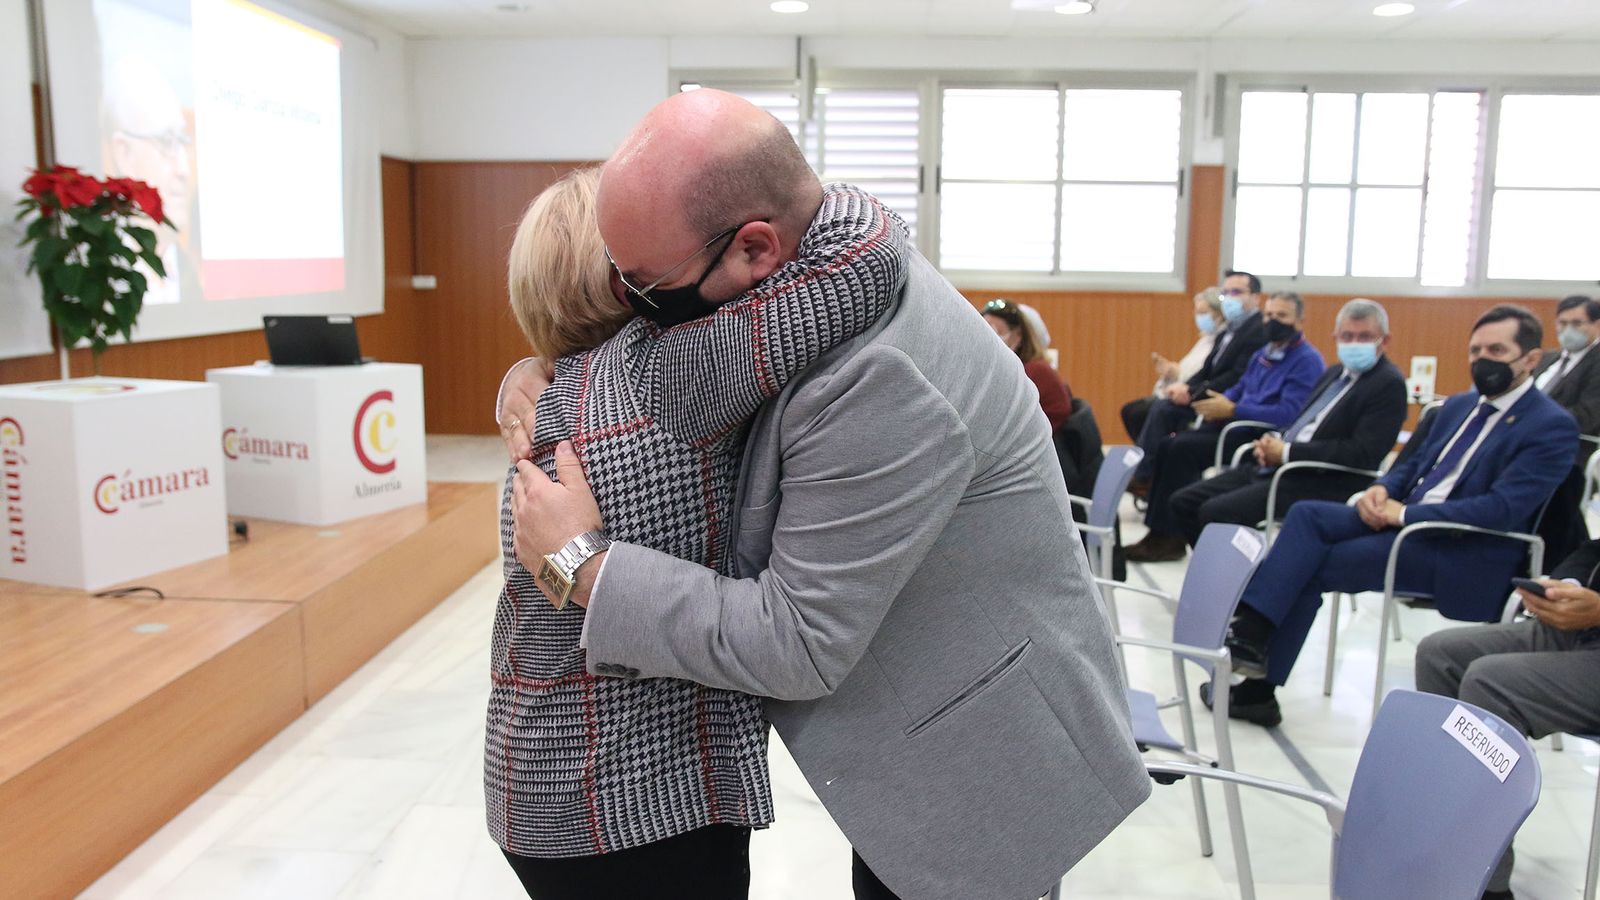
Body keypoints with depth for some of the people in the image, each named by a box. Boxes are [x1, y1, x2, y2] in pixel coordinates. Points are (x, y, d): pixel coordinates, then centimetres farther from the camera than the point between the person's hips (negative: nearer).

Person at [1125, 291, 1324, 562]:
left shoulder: (1307, 360, -8)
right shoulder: (1264, 354, 19)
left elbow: (1287, 413, -20)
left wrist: (1232, 410, -20)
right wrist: (1219, 401, 1)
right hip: (1236, 426, 9)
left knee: (1182, 448, -23)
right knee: (1167, 444, -9)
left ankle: (1169, 538, -16)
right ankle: (1158, 528, -12)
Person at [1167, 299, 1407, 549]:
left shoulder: (1389, 384, -7)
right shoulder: (1335, 372, 19)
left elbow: (1363, 453, -17)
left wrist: (1287, 452, -16)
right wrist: (1273, 443, 1)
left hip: (1320, 482, -9)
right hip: (1273, 466, 9)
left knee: (1215, 511, -25)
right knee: (1183, 502, -1)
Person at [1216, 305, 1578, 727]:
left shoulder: (1553, 427, -7)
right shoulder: (1459, 406, 18)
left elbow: (1502, 509, -18)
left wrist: (1406, 513, -20)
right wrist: (1381, 488, -2)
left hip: (1463, 554, -7)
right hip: (1403, 519, 7)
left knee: (1307, 568, -20)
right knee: (1306, 514, -19)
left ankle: (1260, 687, -14)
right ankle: (1250, 629, -26)